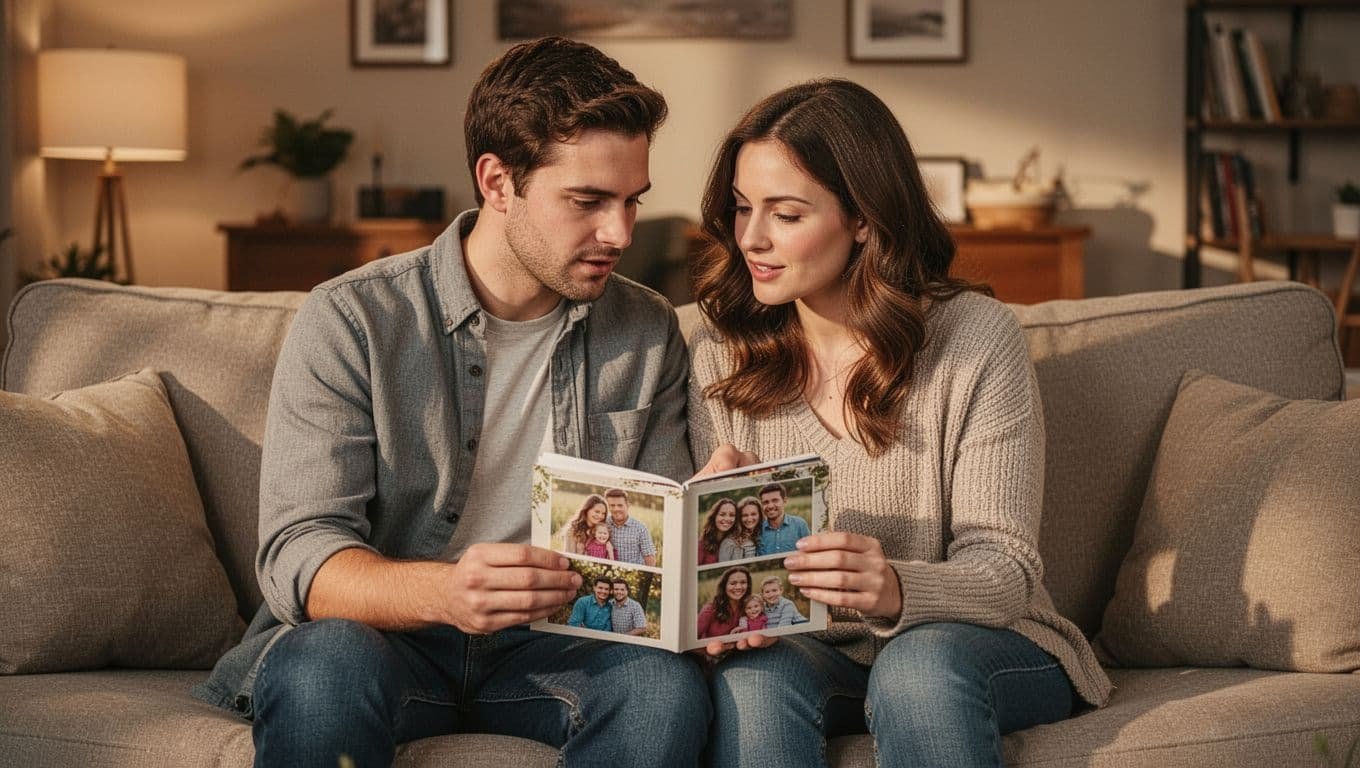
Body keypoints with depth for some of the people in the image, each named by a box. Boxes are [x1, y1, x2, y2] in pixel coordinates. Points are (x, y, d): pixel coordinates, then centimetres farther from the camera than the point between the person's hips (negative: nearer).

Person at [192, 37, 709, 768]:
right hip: (387, 641, -3)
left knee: (664, 682, -29)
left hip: (550, 650, 3)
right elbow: (296, 556, -15)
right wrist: (441, 591, -36)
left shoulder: (648, 333, 4)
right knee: (325, 664, -37)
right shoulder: (352, 321, -8)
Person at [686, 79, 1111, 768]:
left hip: (968, 641, -1)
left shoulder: (975, 339, -9)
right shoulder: (718, 354, 0)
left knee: (919, 667, -35)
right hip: (811, 651, 2)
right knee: (751, 676, -32)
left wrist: (896, 589, -34)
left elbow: (1004, 569, -12)